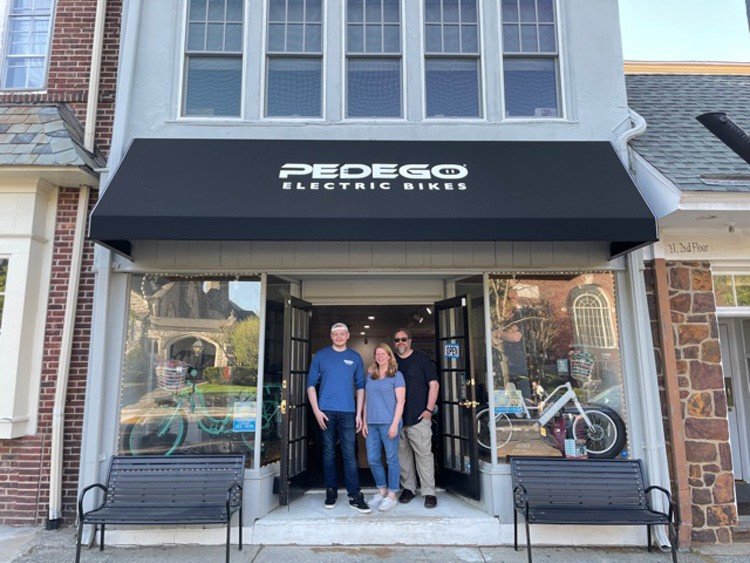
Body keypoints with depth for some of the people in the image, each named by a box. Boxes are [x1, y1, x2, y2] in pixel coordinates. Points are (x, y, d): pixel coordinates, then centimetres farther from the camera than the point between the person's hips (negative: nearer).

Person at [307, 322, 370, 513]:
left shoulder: (355, 358, 9)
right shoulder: (321, 356, 6)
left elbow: (360, 386, 10)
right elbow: (311, 383, 5)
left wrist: (359, 414, 2)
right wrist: (316, 410, -5)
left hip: (348, 412, 0)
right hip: (326, 412, 0)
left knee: (349, 454, -3)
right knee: (329, 453, 7)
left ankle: (355, 495, 1)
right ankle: (331, 492, 18)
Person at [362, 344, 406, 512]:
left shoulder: (396, 375, 1)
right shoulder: (370, 376, 14)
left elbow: (400, 401, -4)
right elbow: (366, 400, 16)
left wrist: (395, 424, -12)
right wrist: (365, 422, 9)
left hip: (389, 423, -5)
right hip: (372, 424, 5)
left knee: (391, 459, 1)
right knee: (373, 459, 7)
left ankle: (391, 495, 11)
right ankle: (382, 491, 23)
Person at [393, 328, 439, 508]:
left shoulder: (421, 358, 2)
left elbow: (434, 384, -1)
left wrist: (429, 409, -7)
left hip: (419, 416, -4)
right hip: (397, 417, 4)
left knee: (424, 453, -5)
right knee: (403, 454, 8)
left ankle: (429, 492, 2)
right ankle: (408, 487, 21)